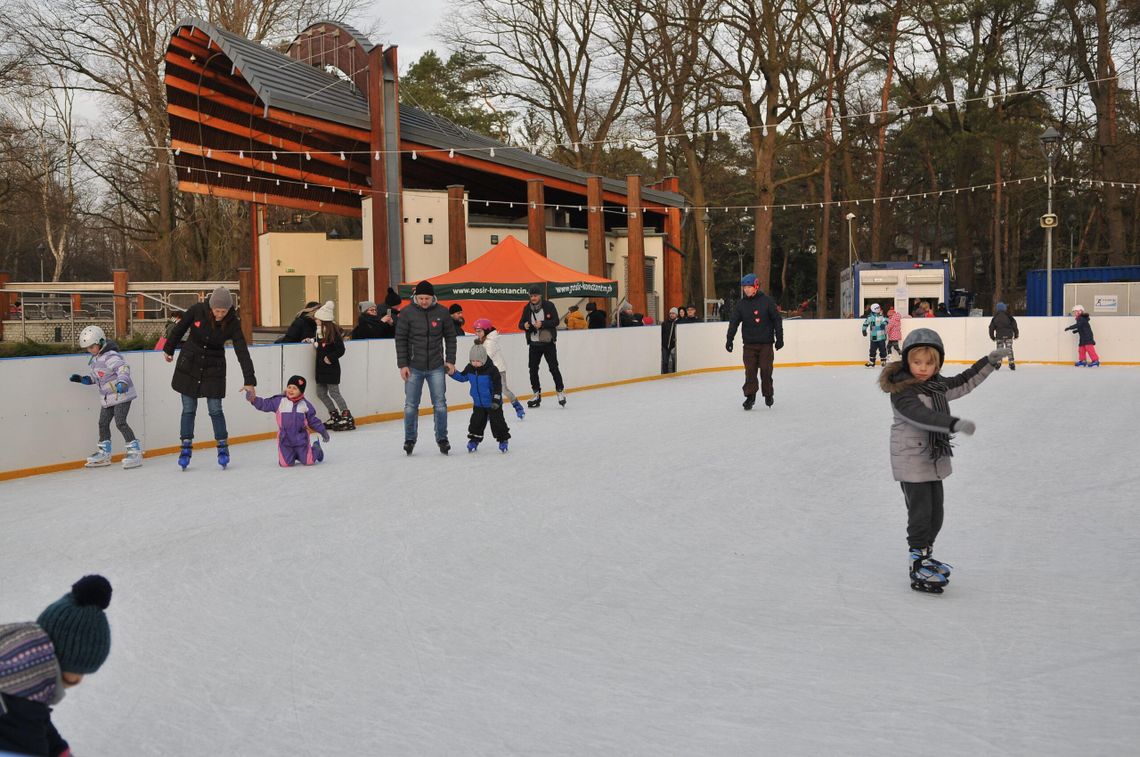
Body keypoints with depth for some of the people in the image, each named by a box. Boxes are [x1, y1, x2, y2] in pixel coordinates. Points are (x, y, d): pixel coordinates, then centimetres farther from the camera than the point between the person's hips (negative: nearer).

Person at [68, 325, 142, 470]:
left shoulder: (110, 356, -19)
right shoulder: (94, 360, 12)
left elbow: (123, 368, -33)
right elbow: (94, 377, 22)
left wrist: (122, 382, -49)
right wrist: (82, 379, 7)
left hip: (122, 394, -10)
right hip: (107, 397, 10)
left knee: (120, 422, -14)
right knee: (103, 423, 13)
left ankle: (135, 451, -9)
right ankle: (104, 454, 25)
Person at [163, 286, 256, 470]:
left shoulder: (232, 323, -17)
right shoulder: (197, 310, -16)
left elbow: (242, 352, -21)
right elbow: (180, 329, 2)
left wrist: (249, 380, -28)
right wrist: (169, 349, 15)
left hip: (214, 368, -1)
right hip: (189, 364, 1)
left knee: (215, 409, -1)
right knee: (188, 409, 4)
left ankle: (223, 447, 14)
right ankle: (186, 447, 15)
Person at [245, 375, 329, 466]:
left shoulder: (305, 404, -2)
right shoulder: (279, 401, -5)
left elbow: (312, 420, 7)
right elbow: (265, 404, -7)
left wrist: (323, 431, 8)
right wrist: (254, 399, -24)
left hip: (301, 438, 0)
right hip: (285, 439, 0)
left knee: (308, 461, 0)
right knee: (285, 464, -5)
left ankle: (315, 449, 34)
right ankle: (294, 455, 30)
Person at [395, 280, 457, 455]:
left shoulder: (442, 312, -2)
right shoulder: (407, 313, -6)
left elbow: (450, 337, 7)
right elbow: (400, 340, -2)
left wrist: (450, 361, 2)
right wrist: (402, 365, -6)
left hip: (436, 367, 1)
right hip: (413, 367, -1)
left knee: (440, 404, 3)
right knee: (411, 405, 4)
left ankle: (442, 438, 16)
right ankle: (410, 439, 18)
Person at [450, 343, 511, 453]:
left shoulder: (492, 370, -22)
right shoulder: (470, 368, -5)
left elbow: (498, 385, -19)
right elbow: (462, 377, 12)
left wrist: (496, 400, -22)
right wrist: (453, 373, -5)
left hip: (492, 403, -5)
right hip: (478, 403, 5)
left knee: (497, 421, 1)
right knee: (476, 422, 8)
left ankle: (503, 440, 16)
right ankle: (474, 440, 23)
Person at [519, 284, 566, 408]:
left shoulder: (549, 305, -7)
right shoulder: (527, 308, 3)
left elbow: (556, 321, -11)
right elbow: (521, 324, 5)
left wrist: (542, 324, -25)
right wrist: (524, 325, -18)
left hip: (548, 343, -4)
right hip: (534, 343, 4)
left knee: (553, 368, -3)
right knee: (533, 369, 3)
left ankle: (560, 391, 13)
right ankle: (536, 394, 14)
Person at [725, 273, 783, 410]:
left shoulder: (766, 301, -3)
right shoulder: (740, 304, 3)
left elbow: (777, 320, -1)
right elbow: (733, 323, 0)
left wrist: (779, 338, -3)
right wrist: (729, 340, -9)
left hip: (766, 343, -2)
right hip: (749, 344, 2)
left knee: (766, 370, -1)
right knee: (750, 371, -2)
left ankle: (768, 394, 17)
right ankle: (750, 396, 5)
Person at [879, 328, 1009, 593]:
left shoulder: (936, 383, 7)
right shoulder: (901, 390, -21)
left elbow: (963, 383, 22)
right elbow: (921, 415, -34)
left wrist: (990, 361, 18)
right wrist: (955, 423, -46)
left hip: (933, 460, 8)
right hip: (911, 463, -8)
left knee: (935, 514, 16)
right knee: (920, 516, -5)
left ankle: (925, 558, 32)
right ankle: (918, 570, 5)